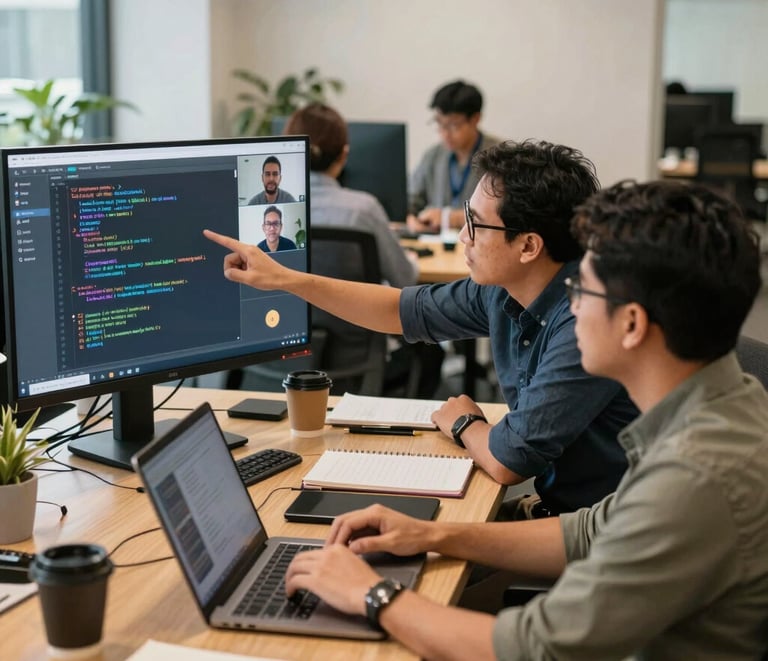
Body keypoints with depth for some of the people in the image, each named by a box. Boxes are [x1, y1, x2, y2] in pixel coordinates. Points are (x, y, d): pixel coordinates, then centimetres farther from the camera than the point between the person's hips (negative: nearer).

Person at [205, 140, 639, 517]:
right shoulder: (503, 288, -4)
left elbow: (508, 462, -26)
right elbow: (408, 311, 13)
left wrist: (463, 423, -4)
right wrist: (285, 278, 11)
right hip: (555, 502, 6)